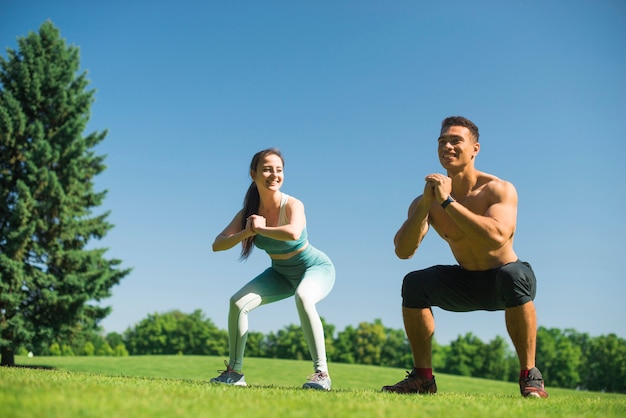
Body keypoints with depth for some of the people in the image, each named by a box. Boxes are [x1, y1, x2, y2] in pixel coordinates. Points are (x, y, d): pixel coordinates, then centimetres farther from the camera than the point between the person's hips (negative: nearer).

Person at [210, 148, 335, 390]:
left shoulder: (292, 205, -27)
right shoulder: (248, 213, -11)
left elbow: (294, 233, -50)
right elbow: (217, 245, -16)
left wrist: (260, 228, -35)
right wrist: (247, 232, -33)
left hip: (315, 268, -5)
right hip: (282, 273, 6)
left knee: (302, 298, -38)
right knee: (238, 302, -9)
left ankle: (321, 372, -30)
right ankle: (234, 372, 6)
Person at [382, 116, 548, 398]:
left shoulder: (500, 190, -20)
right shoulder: (428, 201, -9)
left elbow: (497, 236, -40)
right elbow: (403, 251, -21)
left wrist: (448, 201, -37)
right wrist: (425, 204, -32)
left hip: (504, 283, -3)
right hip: (465, 283, 4)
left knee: (512, 275, -37)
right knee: (414, 283, -19)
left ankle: (529, 375, -22)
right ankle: (423, 377, -5)